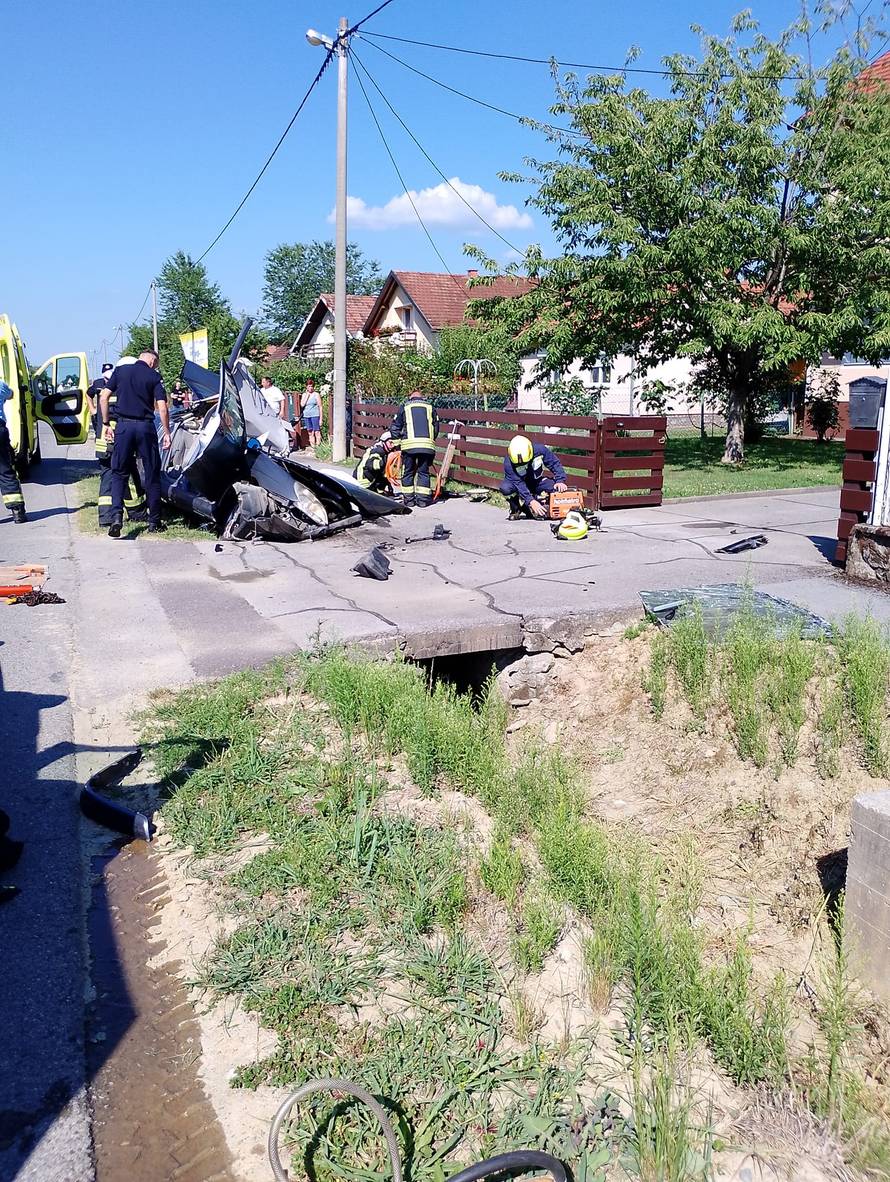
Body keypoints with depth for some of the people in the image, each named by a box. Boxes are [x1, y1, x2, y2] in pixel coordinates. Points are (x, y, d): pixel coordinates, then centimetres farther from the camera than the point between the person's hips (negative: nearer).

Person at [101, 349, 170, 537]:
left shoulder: (120, 370, 10)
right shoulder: (154, 376, 2)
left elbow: (104, 397, 6)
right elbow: (162, 407, -7)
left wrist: (106, 424, 12)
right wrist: (166, 433, -2)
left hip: (123, 426, 2)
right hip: (146, 427, -2)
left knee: (119, 473, 8)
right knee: (152, 474, 8)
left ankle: (116, 515, -10)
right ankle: (154, 522, 12)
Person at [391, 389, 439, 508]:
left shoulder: (404, 408, 15)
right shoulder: (430, 407, 17)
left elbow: (395, 427, 15)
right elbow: (436, 428, 18)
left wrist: (396, 441, 26)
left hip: (409, 444, -1)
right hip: (427, 445, 1)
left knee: (408, 472, 10)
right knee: (423, 472, 9)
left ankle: (409, 499, 11)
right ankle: (423, 499, 5)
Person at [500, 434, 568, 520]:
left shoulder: (539, 450, -23)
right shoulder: (508, 463, -31)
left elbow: (555, 464, -12)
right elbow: (518, 484, -34)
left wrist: (560, 481, -25)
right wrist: (531, 501, -42)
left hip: (536, 482, 3)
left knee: (555, 487, -25)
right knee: (505, 488, -37)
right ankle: (516, 509, -6)